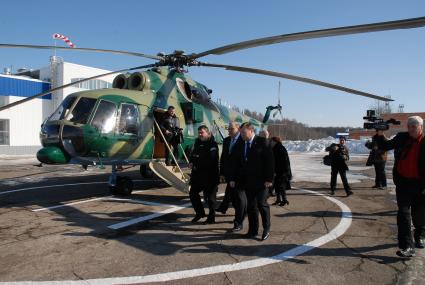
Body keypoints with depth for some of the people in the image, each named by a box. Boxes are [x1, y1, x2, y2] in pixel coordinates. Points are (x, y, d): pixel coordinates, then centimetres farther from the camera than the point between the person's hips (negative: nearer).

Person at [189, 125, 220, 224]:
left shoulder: (212, 144, -11)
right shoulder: (197, 142, 10)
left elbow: (210, 160, -20)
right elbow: (193, 153, 19)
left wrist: (197, 165, -15)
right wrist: (191, 162, -2)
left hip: (210, 175, -7)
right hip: (197, 174, 7)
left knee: (210, 197, 3)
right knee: (193, 193, 11)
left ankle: (211, 217, 18)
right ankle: (200, 212, 29)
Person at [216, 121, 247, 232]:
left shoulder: (244, 141, -13)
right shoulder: (226, 141, 9)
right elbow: (223, 158, 11)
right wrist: (222, 173, 7)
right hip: (229, 175, 6)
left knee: (239, 198, 4)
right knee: (233, 197, 15)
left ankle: (239, 223, 14)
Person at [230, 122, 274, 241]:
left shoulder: (262, 142, -7)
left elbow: (270, 161, -11)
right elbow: (236, 163, 12)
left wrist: (269, 179, -15)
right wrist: (233, 178, 5)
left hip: (261, 181, -5)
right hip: (247, 181, 5)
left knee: (262, 204, -1)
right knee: (251, 206, 9)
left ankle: (266, 229, 17)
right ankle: (253, 230, 20)